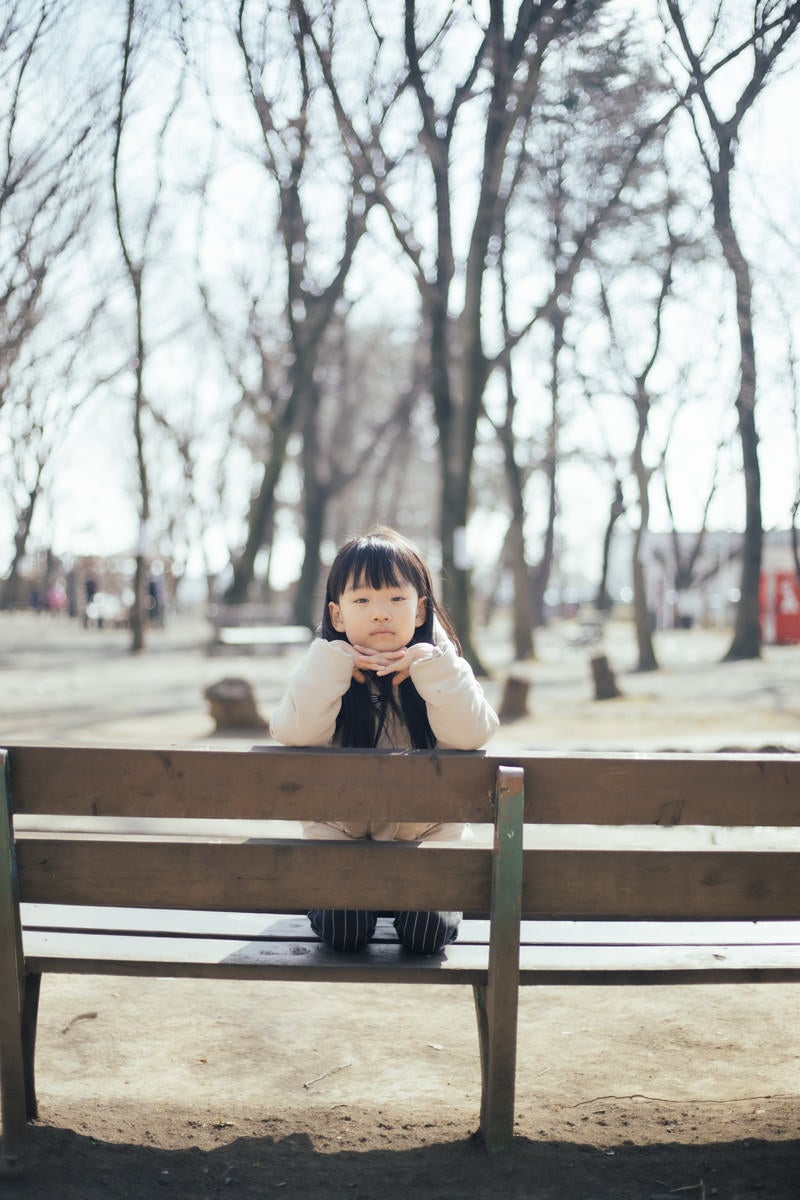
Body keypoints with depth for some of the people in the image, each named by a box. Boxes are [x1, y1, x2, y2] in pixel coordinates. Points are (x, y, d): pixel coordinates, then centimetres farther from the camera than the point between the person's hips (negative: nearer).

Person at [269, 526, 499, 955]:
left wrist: (429, 663, -28)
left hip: (426, 835, 0)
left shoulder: (441, 669, -6)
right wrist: (334, 661, -27)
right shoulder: (325, 670, -6)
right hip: (339, 835, 0)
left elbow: (470, 735, -25)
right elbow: (294, 733, -26)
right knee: (343, 931, -22)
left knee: (426, 934, -20)